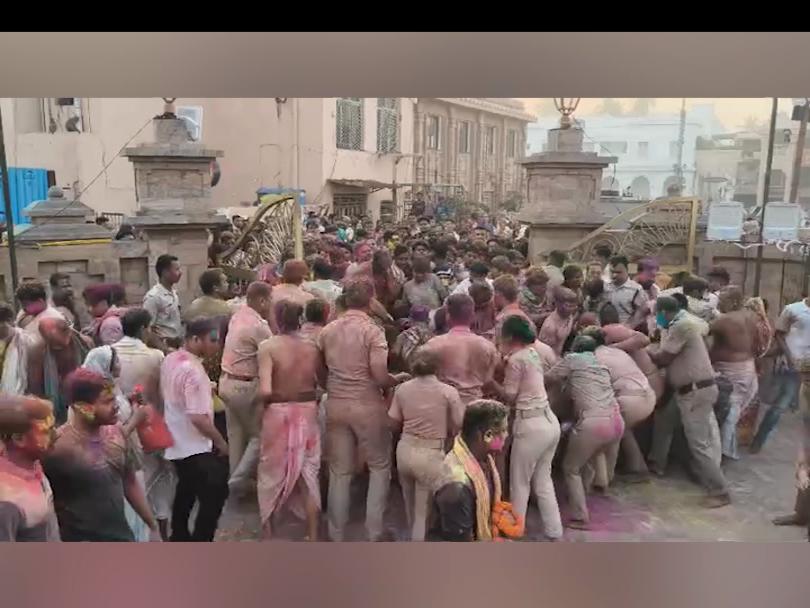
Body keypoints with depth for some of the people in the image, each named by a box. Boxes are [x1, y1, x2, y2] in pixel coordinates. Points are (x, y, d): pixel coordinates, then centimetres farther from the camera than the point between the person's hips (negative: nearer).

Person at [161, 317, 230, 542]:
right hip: (196, 447, -10)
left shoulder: (170, 359, 3)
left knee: (186, 492, 25)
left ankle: (179, 539, 40)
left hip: (177, 442, 10)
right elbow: (198, 417, -29)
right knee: (214, 496, -2)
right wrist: (220, 441, -16)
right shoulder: (193, 370, -26)